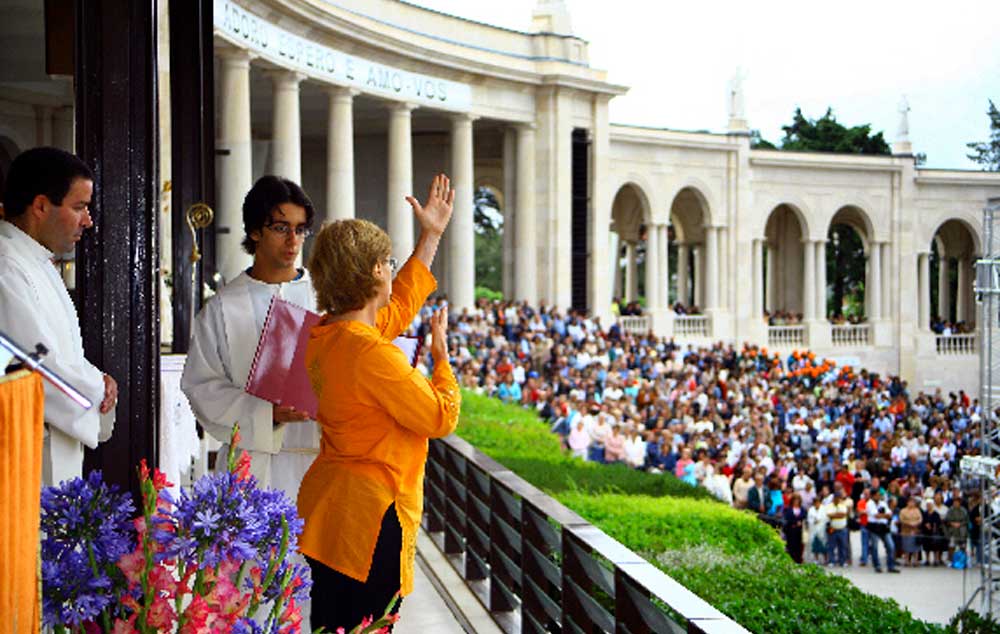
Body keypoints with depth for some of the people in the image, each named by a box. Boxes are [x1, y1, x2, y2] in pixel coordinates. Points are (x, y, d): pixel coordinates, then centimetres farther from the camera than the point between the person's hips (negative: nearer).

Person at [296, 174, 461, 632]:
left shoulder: (324, 334, 8)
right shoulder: (370, 352, -22)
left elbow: (400, 307, 26)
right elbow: (441, 417, -16)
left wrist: (432, 236, 32)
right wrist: (441, 356, 1)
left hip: (326, 507, 10)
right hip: (369, 515, -10)